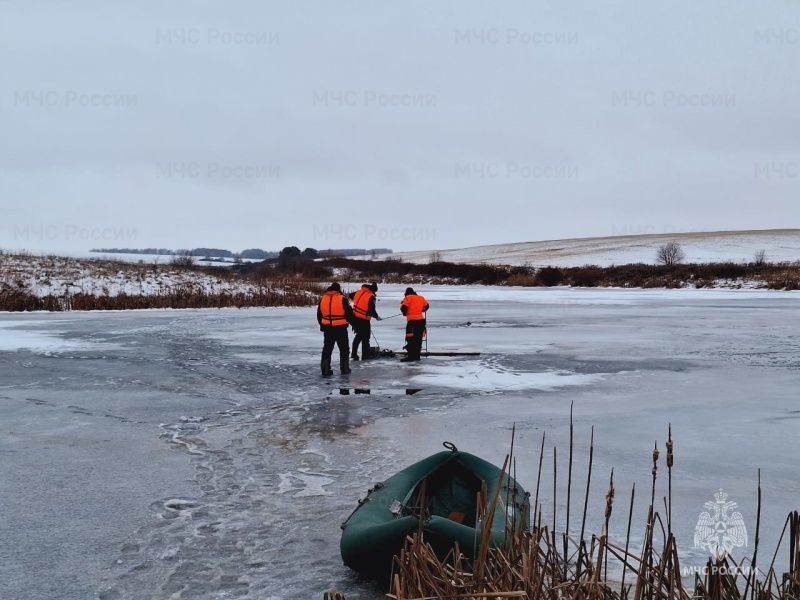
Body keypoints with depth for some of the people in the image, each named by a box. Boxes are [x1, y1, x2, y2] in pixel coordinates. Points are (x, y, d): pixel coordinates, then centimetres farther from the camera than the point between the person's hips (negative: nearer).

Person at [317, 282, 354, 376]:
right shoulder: (342, 299, -11)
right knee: (344, 349, 12)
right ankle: (344, 369, 16)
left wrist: (322, 325, 25)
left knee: (327, 349, 12)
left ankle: (325, 370, 9)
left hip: (327, 328, 4)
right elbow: (349, 314, -9)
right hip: (341, 328, -3)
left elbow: (319, 315, 11)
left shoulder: (322, 299, 2)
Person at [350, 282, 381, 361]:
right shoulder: (371, 297, -17)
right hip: (364, 320, -7)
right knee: (365, 338, 6)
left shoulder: (359, 292, 3)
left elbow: (351, 296, 20)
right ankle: (365, 356, 10)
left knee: (359, 335, 22)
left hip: (355, 317, 7)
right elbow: (372, 310, -17)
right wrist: (377, 317, 2)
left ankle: (354, 354, 23)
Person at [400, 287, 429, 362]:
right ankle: (417, 355, 19)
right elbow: (426, 306, 23)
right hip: (421, 320, 7)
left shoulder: (408, 298, -3)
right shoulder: (421, 298, 15)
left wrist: (405, 313, 11)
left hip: (412, 320, -7)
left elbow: (403, 308, -9)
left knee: (410, 339, -7)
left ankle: (410, 356, -13)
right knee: (418, 339, 14)